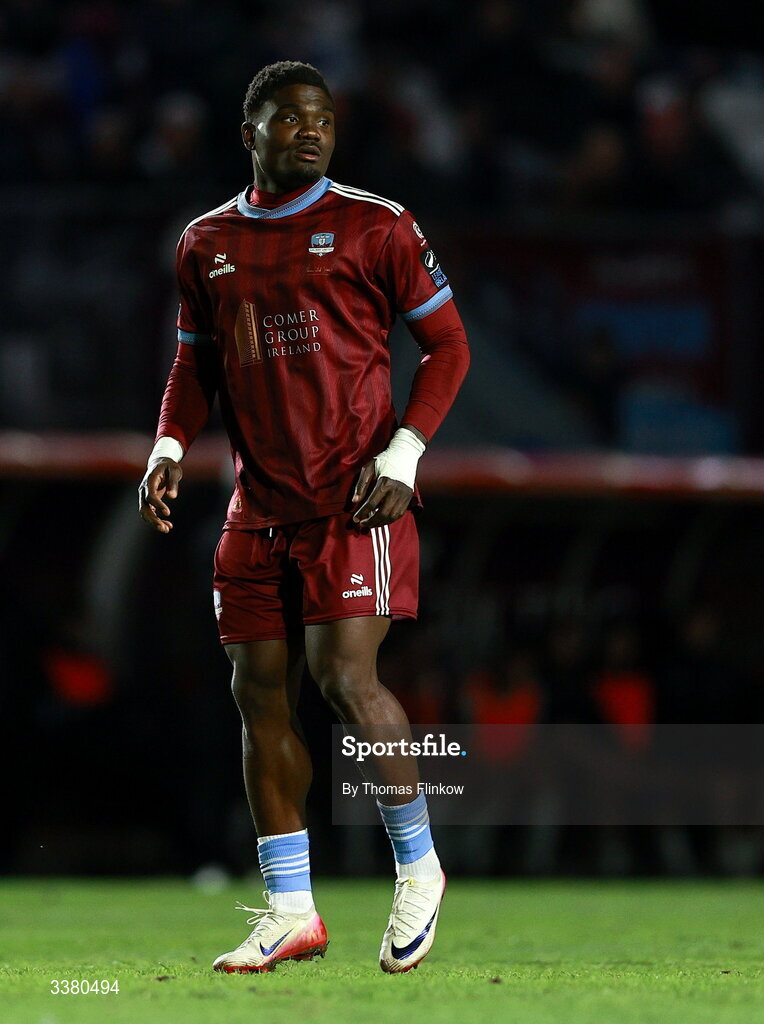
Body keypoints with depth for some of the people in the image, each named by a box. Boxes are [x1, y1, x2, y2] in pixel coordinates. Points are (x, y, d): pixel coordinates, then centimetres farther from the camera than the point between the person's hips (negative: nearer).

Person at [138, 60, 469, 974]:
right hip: (259, 508, 5)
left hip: (354, 498, -5)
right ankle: (290, 913, 10)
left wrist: (402, 454, -10)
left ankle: (417, 865, 4)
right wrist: (169, 447, 4)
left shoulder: (375, 229, -1)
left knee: (344, 677, -16)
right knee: (259, 691, 3)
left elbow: (447, 346, 1)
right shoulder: (206, 243, 12)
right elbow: (195, 361, 21)